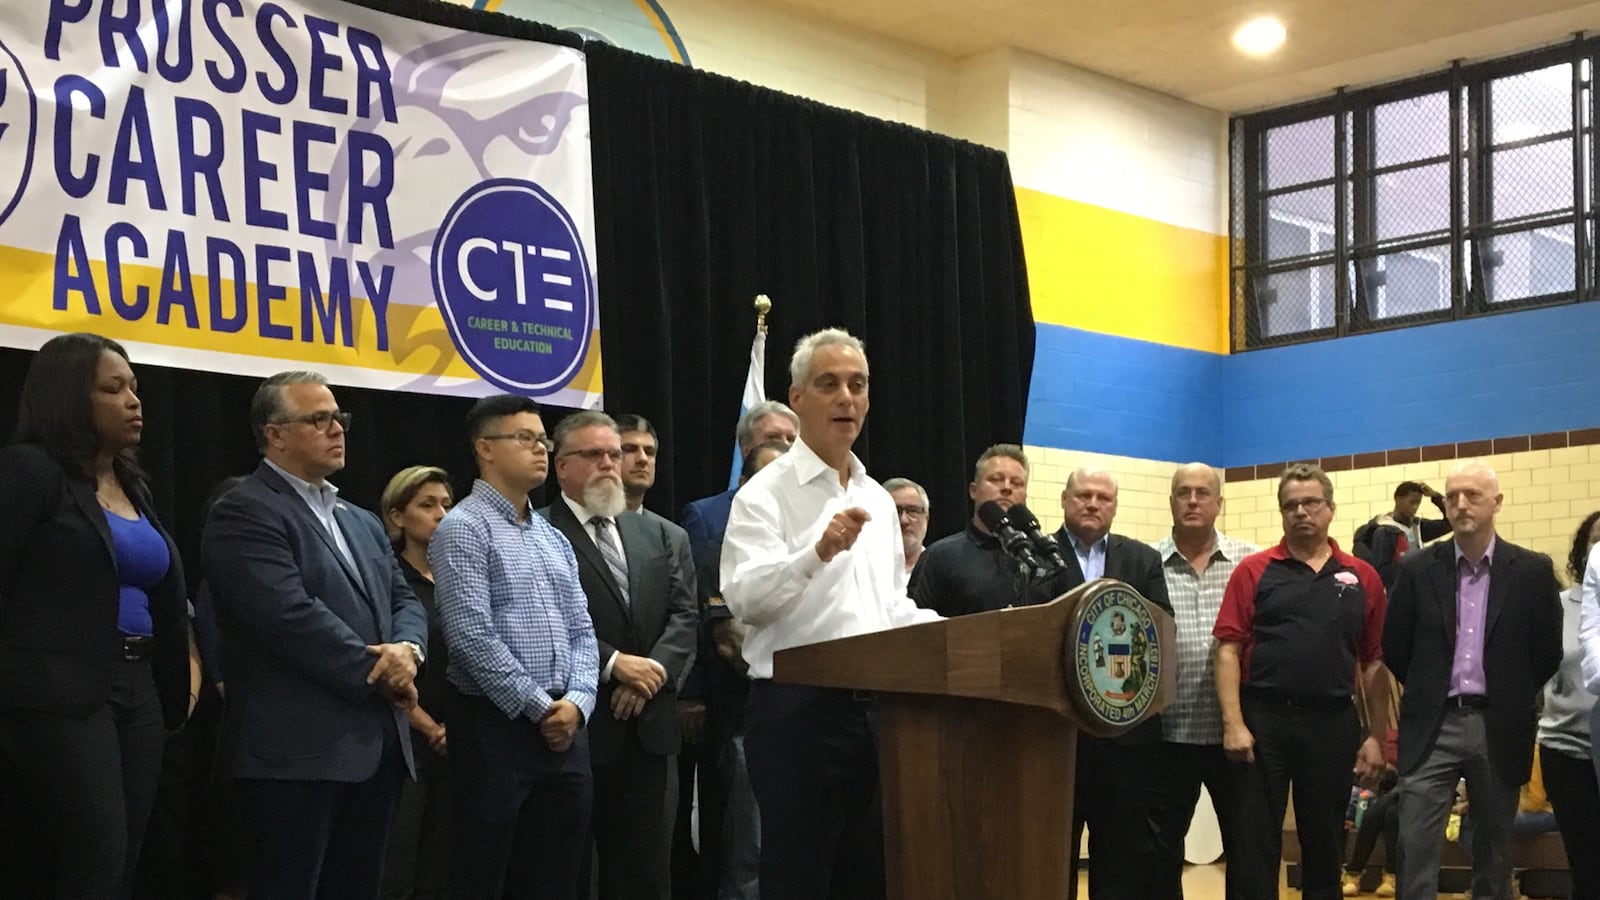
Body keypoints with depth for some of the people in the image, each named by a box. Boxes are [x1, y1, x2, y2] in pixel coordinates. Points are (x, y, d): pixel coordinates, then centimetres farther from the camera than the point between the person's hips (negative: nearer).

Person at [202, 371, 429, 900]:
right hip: (298, 749, -8)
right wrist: (376, 671, -11)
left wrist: (407, 649, -8)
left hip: (377, 745, 8)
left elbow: (404, 600, 15)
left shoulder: (363, 523, 21)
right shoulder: (245, 513, -8)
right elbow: (291, 616, -18)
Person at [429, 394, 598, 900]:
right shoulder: (463, 528, -6)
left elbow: (581, 632, 13)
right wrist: (540, 708, -13)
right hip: (496, 725, -7)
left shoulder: (554, 539, 17)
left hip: (565, 727, 7)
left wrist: (576, 701, -5)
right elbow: (473, 637, -15)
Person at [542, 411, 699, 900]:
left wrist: (654, 670, -9)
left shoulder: (661, 535, 15)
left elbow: (685, 613, 7)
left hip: (650, 722, 5)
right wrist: (613, 664, -16)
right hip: (577, 723, -5)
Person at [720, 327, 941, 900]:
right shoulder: (766, 493, -5)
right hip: (797, 709, -7)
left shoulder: (878, 501, 17)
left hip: (876, 709, 7)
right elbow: (744, 598, -18)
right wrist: (819, 553, -32)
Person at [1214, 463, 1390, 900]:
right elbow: (1229, 649, -3)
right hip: (1263, 720, -2)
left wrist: (1377, 736, 2)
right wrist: (1233, 723, -12)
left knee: (1325, 843, 11)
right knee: (1254, 843, 2)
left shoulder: (1362, 578, 6)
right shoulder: (1253, 571, 1)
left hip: (1333, 724, 2)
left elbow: (1374, 662, 7)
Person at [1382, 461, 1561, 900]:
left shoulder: (1532, 571, 0)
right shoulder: (1418, 569, 1)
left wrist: (1511, 700, 8)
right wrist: (1427, 691, 10)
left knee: (1494, 849, 9)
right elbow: (1394, 645, 9)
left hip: (1499, 729, 0)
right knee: (1416, 846, -6)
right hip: (1433, 726, 0)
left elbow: (1548, 651, 5)